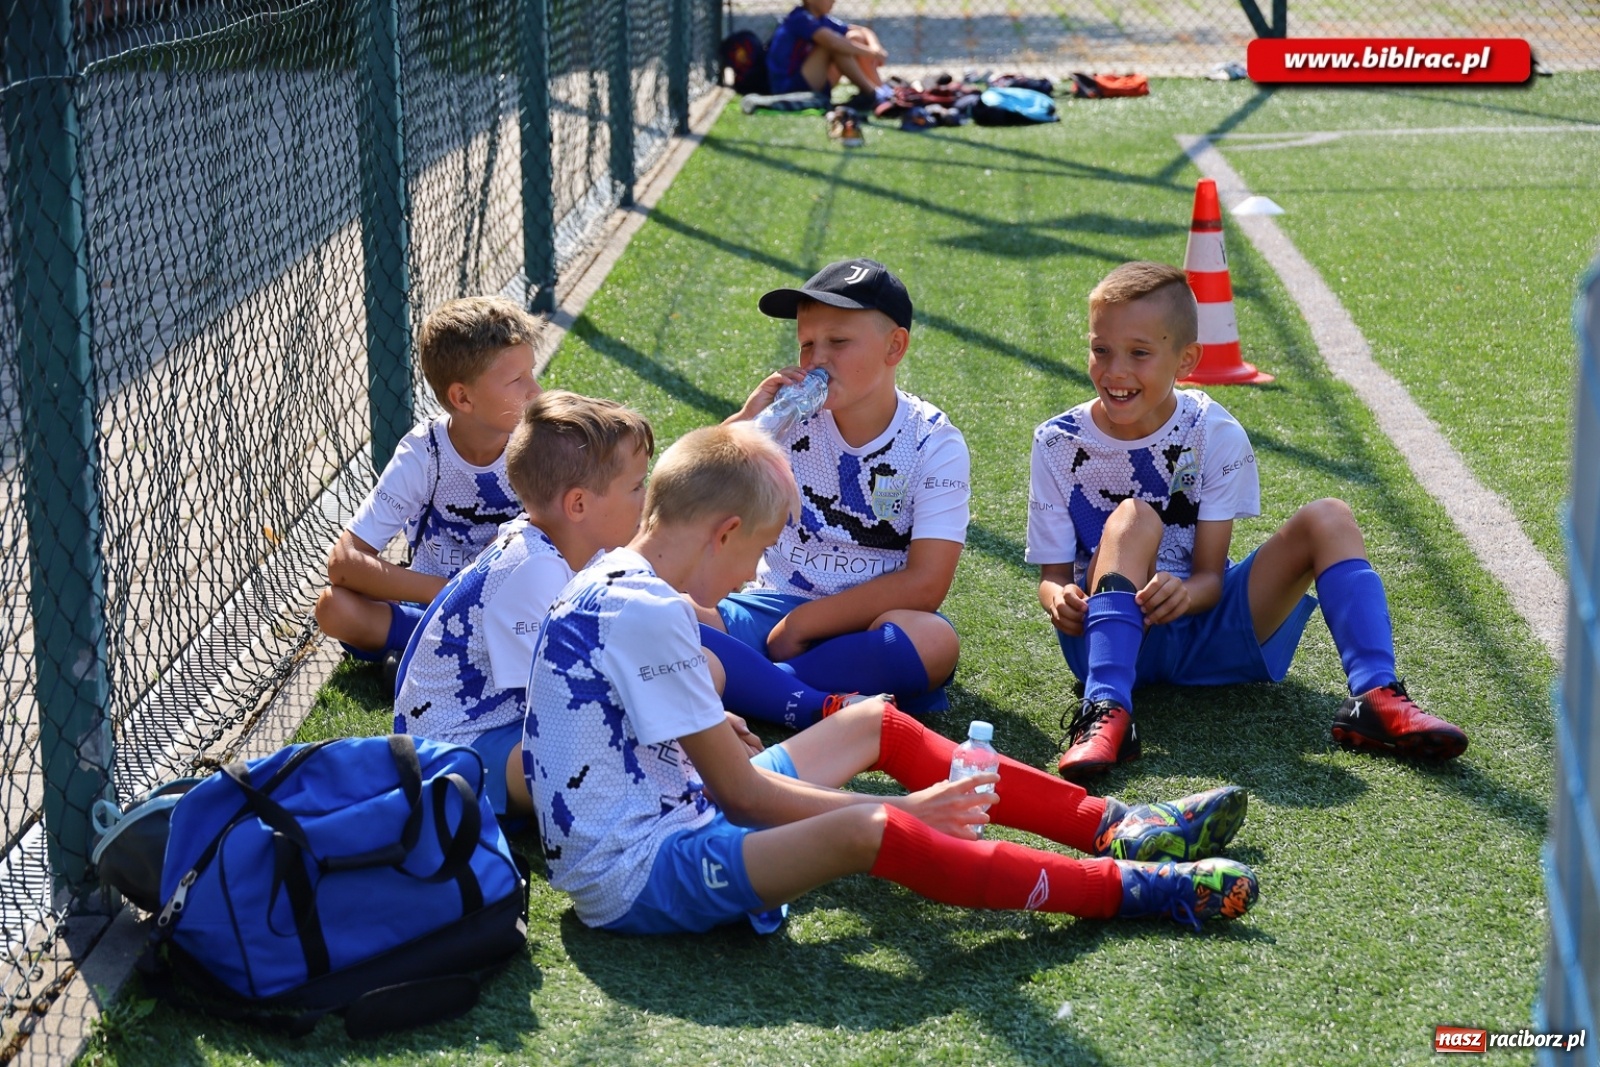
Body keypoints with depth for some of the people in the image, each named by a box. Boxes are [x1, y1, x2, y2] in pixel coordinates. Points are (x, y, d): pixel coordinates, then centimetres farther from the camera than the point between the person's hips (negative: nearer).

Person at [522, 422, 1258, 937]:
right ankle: (1128, 888, -25)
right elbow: (740, 793, -18)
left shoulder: (609, 581, 9)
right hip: (634, 880, -11)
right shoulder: (650, 613, -21)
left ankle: (1111, 825, 10)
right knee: (869, 831, -33)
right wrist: (900, 811, -13)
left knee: (877, 724, 13)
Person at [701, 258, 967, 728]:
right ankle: (822, 709, -34)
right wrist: (744, 424, -18)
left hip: (869, 620, -2)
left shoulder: (934, 443, -5)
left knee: (934, 640, -37)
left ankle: (741, 684, -29)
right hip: (774, 604, 2)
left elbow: (924, 584, -14)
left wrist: (802, 624, -16)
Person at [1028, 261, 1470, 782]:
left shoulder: (1215, 435, -5)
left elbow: (1210, 577, -8)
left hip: (1210, 629, 2)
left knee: (1328, 519, -16)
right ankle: (1106, 712, -46)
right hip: (1116, 640, -2)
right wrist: (1059, 599, -29)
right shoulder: (1058, 444, -5)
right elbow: (1053, 572, -4)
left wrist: (1183, 593, -33)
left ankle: (1375, 698, -31)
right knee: (1132, 520, -30)